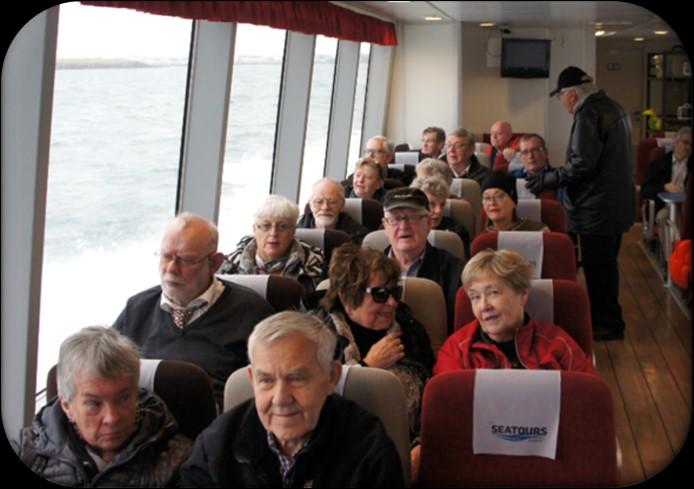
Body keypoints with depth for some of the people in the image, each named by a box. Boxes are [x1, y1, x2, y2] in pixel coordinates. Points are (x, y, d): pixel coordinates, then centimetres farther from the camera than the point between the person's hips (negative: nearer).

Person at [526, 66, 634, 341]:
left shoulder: (588, 114, -19)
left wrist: (546, 180, -14)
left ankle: (606, 324, 10)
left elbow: (582, 165, -24)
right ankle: (608, 320, 31)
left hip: (597, 209, -10)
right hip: (617, 205, 10)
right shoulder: (612, 108, 13)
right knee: (606, 264, 20)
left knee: (597, 269, 1)